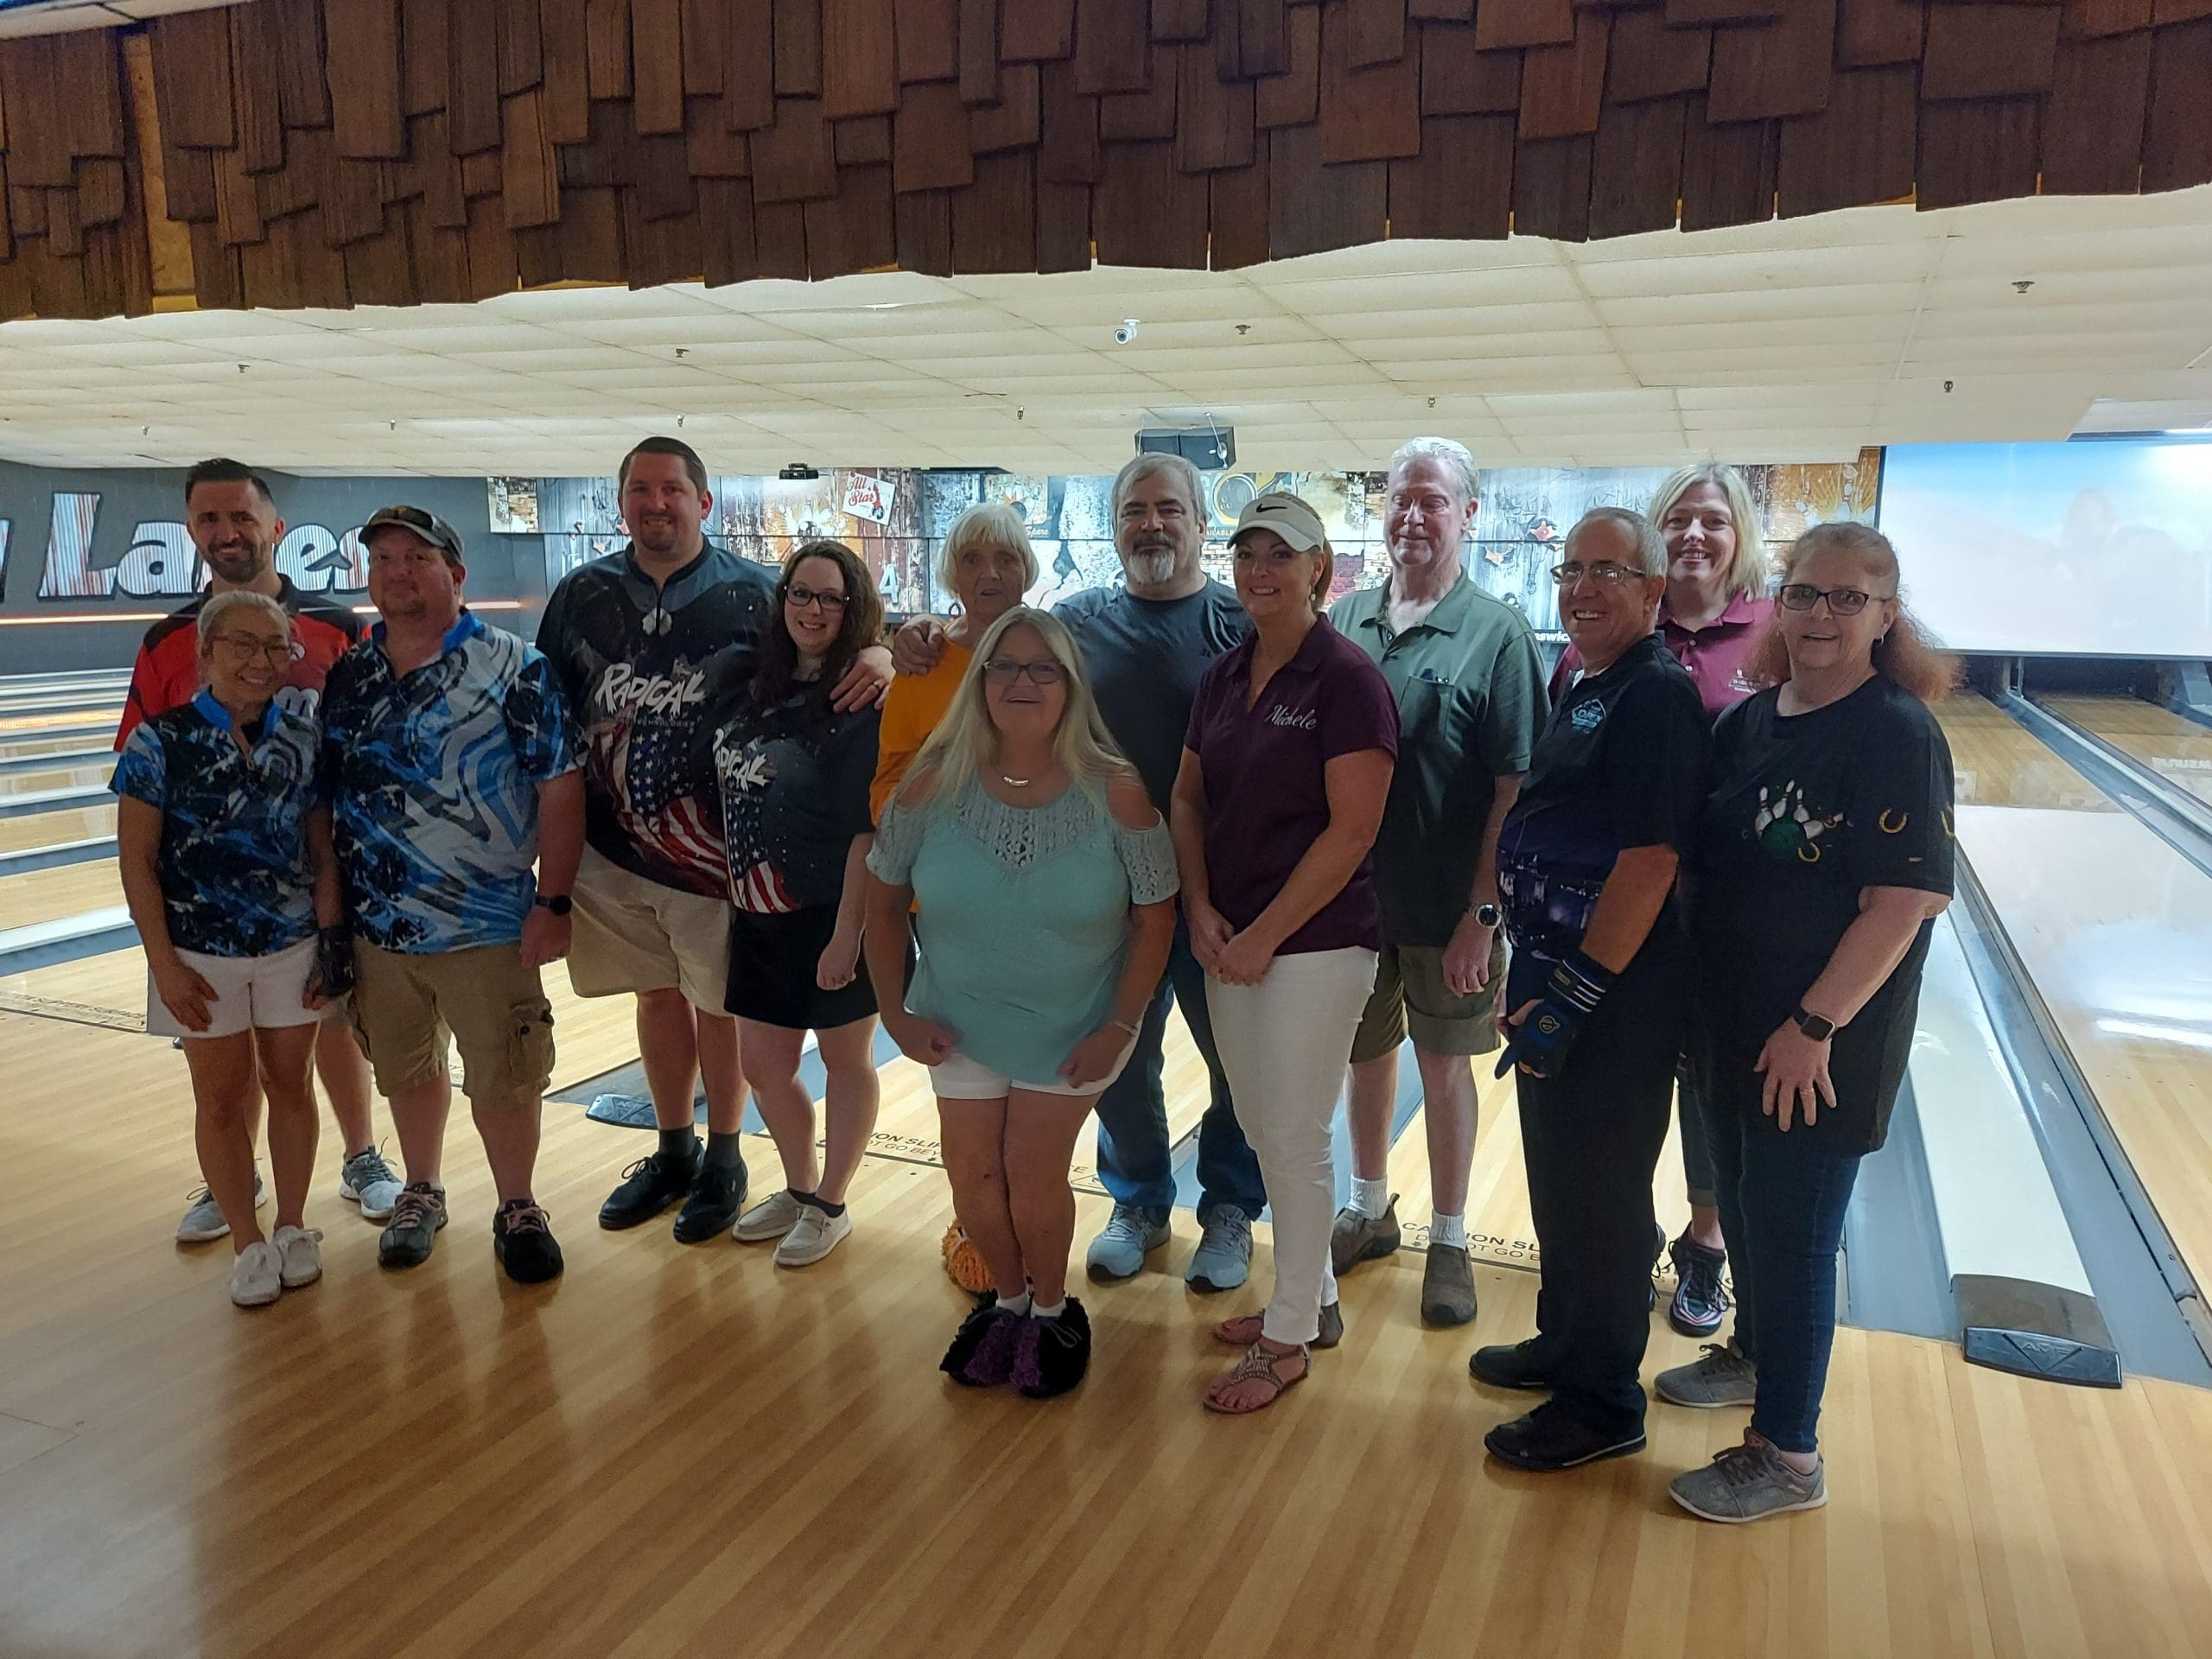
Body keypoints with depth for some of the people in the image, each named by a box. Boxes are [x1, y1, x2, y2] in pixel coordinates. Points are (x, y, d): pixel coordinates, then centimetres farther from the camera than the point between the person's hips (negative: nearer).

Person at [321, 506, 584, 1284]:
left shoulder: (513, 668, -10)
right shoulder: (345, 675, 5)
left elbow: (559, 787, -11)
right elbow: (324, 791, 11)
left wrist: (552, 904, -15)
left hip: (486, 927, -4)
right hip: (375, 927, 5)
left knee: (502, 1080, 5)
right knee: (407, 1072, 19)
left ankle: (518, 1211, 26)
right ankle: (420, 1195, 40)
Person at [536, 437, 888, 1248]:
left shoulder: (754, 593, -5)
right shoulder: (581, 594, 5)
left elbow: (842, 628, -2)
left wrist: (877, 656, -28)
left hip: (714, 849, -3)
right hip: (614, 847, 4)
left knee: (718, 1004, 9)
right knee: (657, 996, 17)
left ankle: (723, 1160, 29)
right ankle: (673, 1152, 36)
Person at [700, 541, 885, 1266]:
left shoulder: (863, 703, -14)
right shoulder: (749, 682, 4)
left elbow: (868, 829, -18)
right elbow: (722, 792, 14)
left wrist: (848, 933, -20)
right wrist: (734, 890, 9)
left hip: (831, 914, -6)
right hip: (758, 914, 6)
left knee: (845, 1057, 11)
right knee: (762, 1062, 15)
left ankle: (830, 1205, 28)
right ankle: (799, 1188, 37)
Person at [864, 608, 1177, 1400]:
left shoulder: (1115, 794, -17)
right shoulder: (933, 785, -13)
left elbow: (1155, 917, -9)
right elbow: (884, 902, -2)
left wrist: (1119, 1028, -12)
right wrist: (896, 1012, -4)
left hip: (1074, 1032, -2)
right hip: (961, 1027, 2)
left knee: (1033, 1177, 1)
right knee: (974, 1179, 8)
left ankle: (1051, 1312, 30)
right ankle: (1008, 1299, 37)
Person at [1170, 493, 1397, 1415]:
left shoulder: (1346, 679, -12)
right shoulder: (1224, 677, 9)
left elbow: (1351, 831, -16)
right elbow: (1188, 797, 11)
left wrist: (1264, 935, -15)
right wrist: (1201, 913, -3)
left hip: (1316, 941, -7)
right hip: (1230, 941, 7)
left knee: (1294, 1138, 2)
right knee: (1262, 1130, 16)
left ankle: (1288, 1340, 19)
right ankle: (1312, 1299, 35)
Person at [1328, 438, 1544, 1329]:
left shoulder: (1498, 634, -9)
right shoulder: (1344, 619, 3)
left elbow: (1515, 787, -12)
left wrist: (1481, 912, -16)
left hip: (1444, 909, -4)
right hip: (1349, 894, 4)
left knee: (1445, 1067, 10)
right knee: (1366, 1053, 17)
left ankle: (1449, 1242, 28)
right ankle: (1369, 1209, 38)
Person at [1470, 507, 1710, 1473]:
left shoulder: (1658, 697, -17)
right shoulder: (1585, 689, 13)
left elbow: (1650, 859, -23)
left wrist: (1574, 996, -22)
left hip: (1613, 995, -9)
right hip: (1553, 970, 9)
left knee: (1597, 1194, 3)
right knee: (1556, 1176, 21)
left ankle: (1601, 1405, 20)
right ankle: (1565, 1343, 39)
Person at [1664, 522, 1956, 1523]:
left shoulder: (1897, 735, -16)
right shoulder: (1749, 721, 5)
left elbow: (1902, 905, -20)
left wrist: (1815, 1026, -21)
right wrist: (1694, 1000, 9)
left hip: (1820, 1047, -7)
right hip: (1731, 1027, 7)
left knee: (1790, 1232, 4)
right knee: (1740, 1204, 22)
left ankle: (1787, 1457, 20)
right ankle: (1754, 1353, 46)